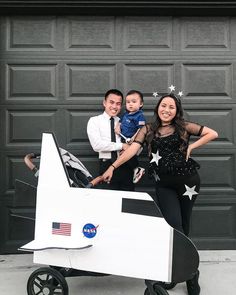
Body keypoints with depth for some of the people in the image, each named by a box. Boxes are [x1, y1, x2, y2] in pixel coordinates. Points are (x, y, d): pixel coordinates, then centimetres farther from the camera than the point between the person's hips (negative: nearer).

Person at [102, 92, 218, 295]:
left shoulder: (184, 127, 3)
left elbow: (213, 134, 3)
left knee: (183, 226, 8)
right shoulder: (148, 130, 4)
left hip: (187, 180, 0)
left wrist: (191, 147, -5)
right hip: (164, 184, 0)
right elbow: (132, 150, -7)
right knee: (174, 226, -10)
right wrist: (112, 167, -17)